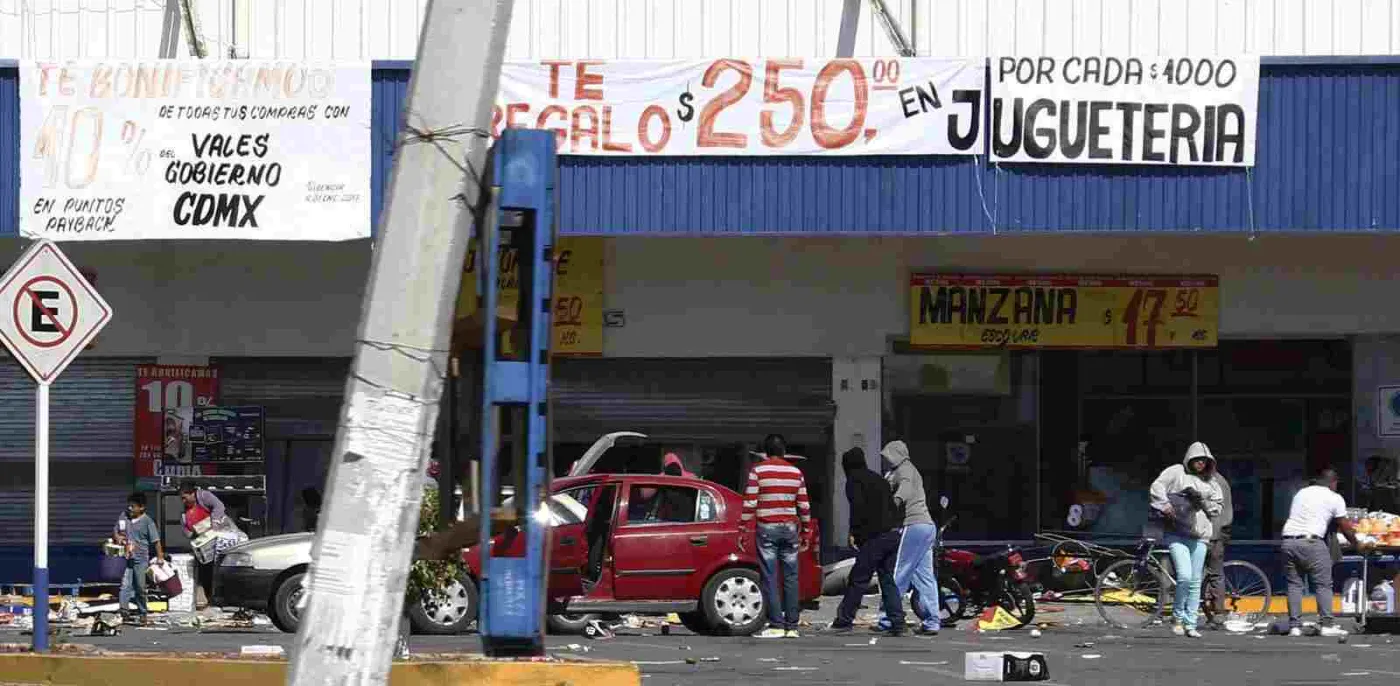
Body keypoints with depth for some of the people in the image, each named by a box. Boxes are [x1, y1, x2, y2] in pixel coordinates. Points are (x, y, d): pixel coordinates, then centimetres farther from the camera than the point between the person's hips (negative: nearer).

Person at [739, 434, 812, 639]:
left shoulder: (758, 471, -2)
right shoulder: (796, 472, 8)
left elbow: (749, 503, -6)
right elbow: (804, 505, 10)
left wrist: (743, 531, -1)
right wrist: (806, 533, 18)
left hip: (767, 529, -3)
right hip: (790, 529, 3)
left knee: (770, 577, -3)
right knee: (790, 577, 5)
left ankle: (776, 624, -9)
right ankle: (791, 626, 4)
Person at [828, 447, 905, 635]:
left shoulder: (854, 480, -1)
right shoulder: (879, 480, 24)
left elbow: (858, 506, -14)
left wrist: (853, 533, -11)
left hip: (874, 537, -8)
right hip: (893, 533, 8)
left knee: (858, 580, -3)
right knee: (888, 580, 9)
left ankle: (844, 620, -1)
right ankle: (897, 622, 1)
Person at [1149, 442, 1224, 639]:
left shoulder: (1210, 483, 16)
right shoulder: (1176, 473, 2)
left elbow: (1216, 510, 15)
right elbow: (1156, 488, -5)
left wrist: (1202, 501, -4)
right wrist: (1164, 506, -19)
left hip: (1199, 537, 5)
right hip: (1177, 534, -5)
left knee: (1195, 582, 4)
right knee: (1184, 576, -17)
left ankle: (1190, 624, 10)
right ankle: (1177, 617, 3)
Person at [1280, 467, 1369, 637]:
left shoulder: (1301, 493, 21)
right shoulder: (1334, 498, 7)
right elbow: (1345, 528, 10)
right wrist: (1358, 545, 25)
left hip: (1289, 539, 5)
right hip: (1311, 542, -5)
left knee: (1294, 585, 9)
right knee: (1323, 585, 3)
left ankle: (1294, 626, 5)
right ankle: (1327, 624, -2)